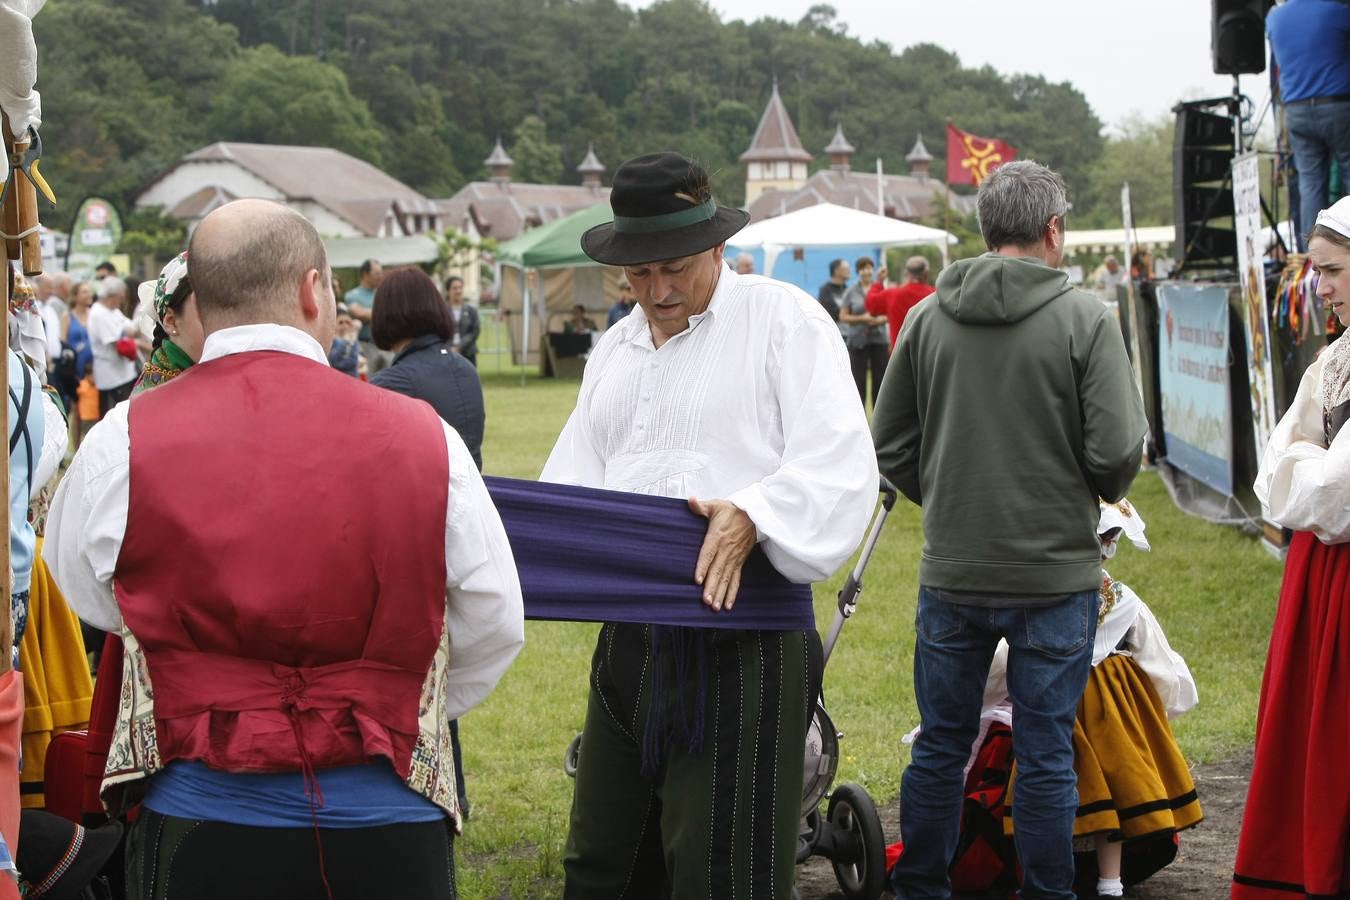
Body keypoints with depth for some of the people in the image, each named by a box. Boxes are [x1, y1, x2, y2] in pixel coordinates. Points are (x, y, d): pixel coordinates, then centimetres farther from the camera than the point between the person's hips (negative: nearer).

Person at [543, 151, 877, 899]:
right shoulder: (614, 352, 18)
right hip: (629, 639, 7)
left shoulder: (784, 320, -5)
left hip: (743, 647, -7)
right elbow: (571, 481, 15)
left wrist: (752, 516, -32)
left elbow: (840, 466, -15)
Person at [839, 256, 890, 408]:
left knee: (880, 380, 1)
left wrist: (881, 319, -11)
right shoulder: (851, 291, 3)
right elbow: (843, 317, 1)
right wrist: (862, 318, -13)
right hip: (857, 340, -1)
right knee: (858, 381, -3)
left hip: (879, 340, 1)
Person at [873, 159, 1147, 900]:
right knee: (1046, 755, 6)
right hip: (1056, 571, -3)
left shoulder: (927, 318, 0)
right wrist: (1101, 493, 8)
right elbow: (1118, 450, -13)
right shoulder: (1084, 319, -10)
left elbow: (890, 443, 4)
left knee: (939, 747, 14)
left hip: (951, 572, 3)